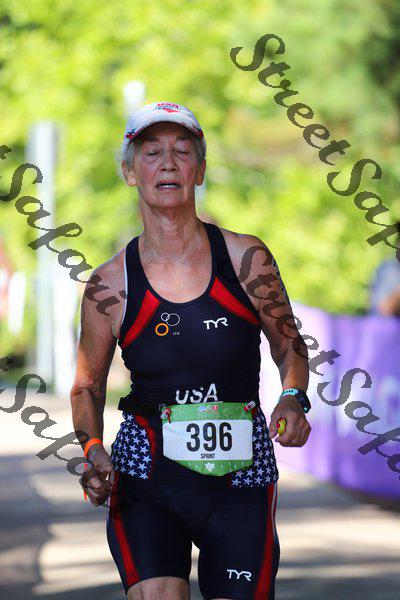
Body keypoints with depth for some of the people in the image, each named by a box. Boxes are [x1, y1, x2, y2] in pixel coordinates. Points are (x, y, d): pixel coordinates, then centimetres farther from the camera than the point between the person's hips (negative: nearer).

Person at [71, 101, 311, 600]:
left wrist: (293, 399, -6)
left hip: (240, 480, 1)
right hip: (145, 481, -1)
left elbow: (289, 345, 13)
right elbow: (87, 385, 12)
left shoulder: (247, 260, -1)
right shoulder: (110, 285, -1)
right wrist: (93, 450, -6)